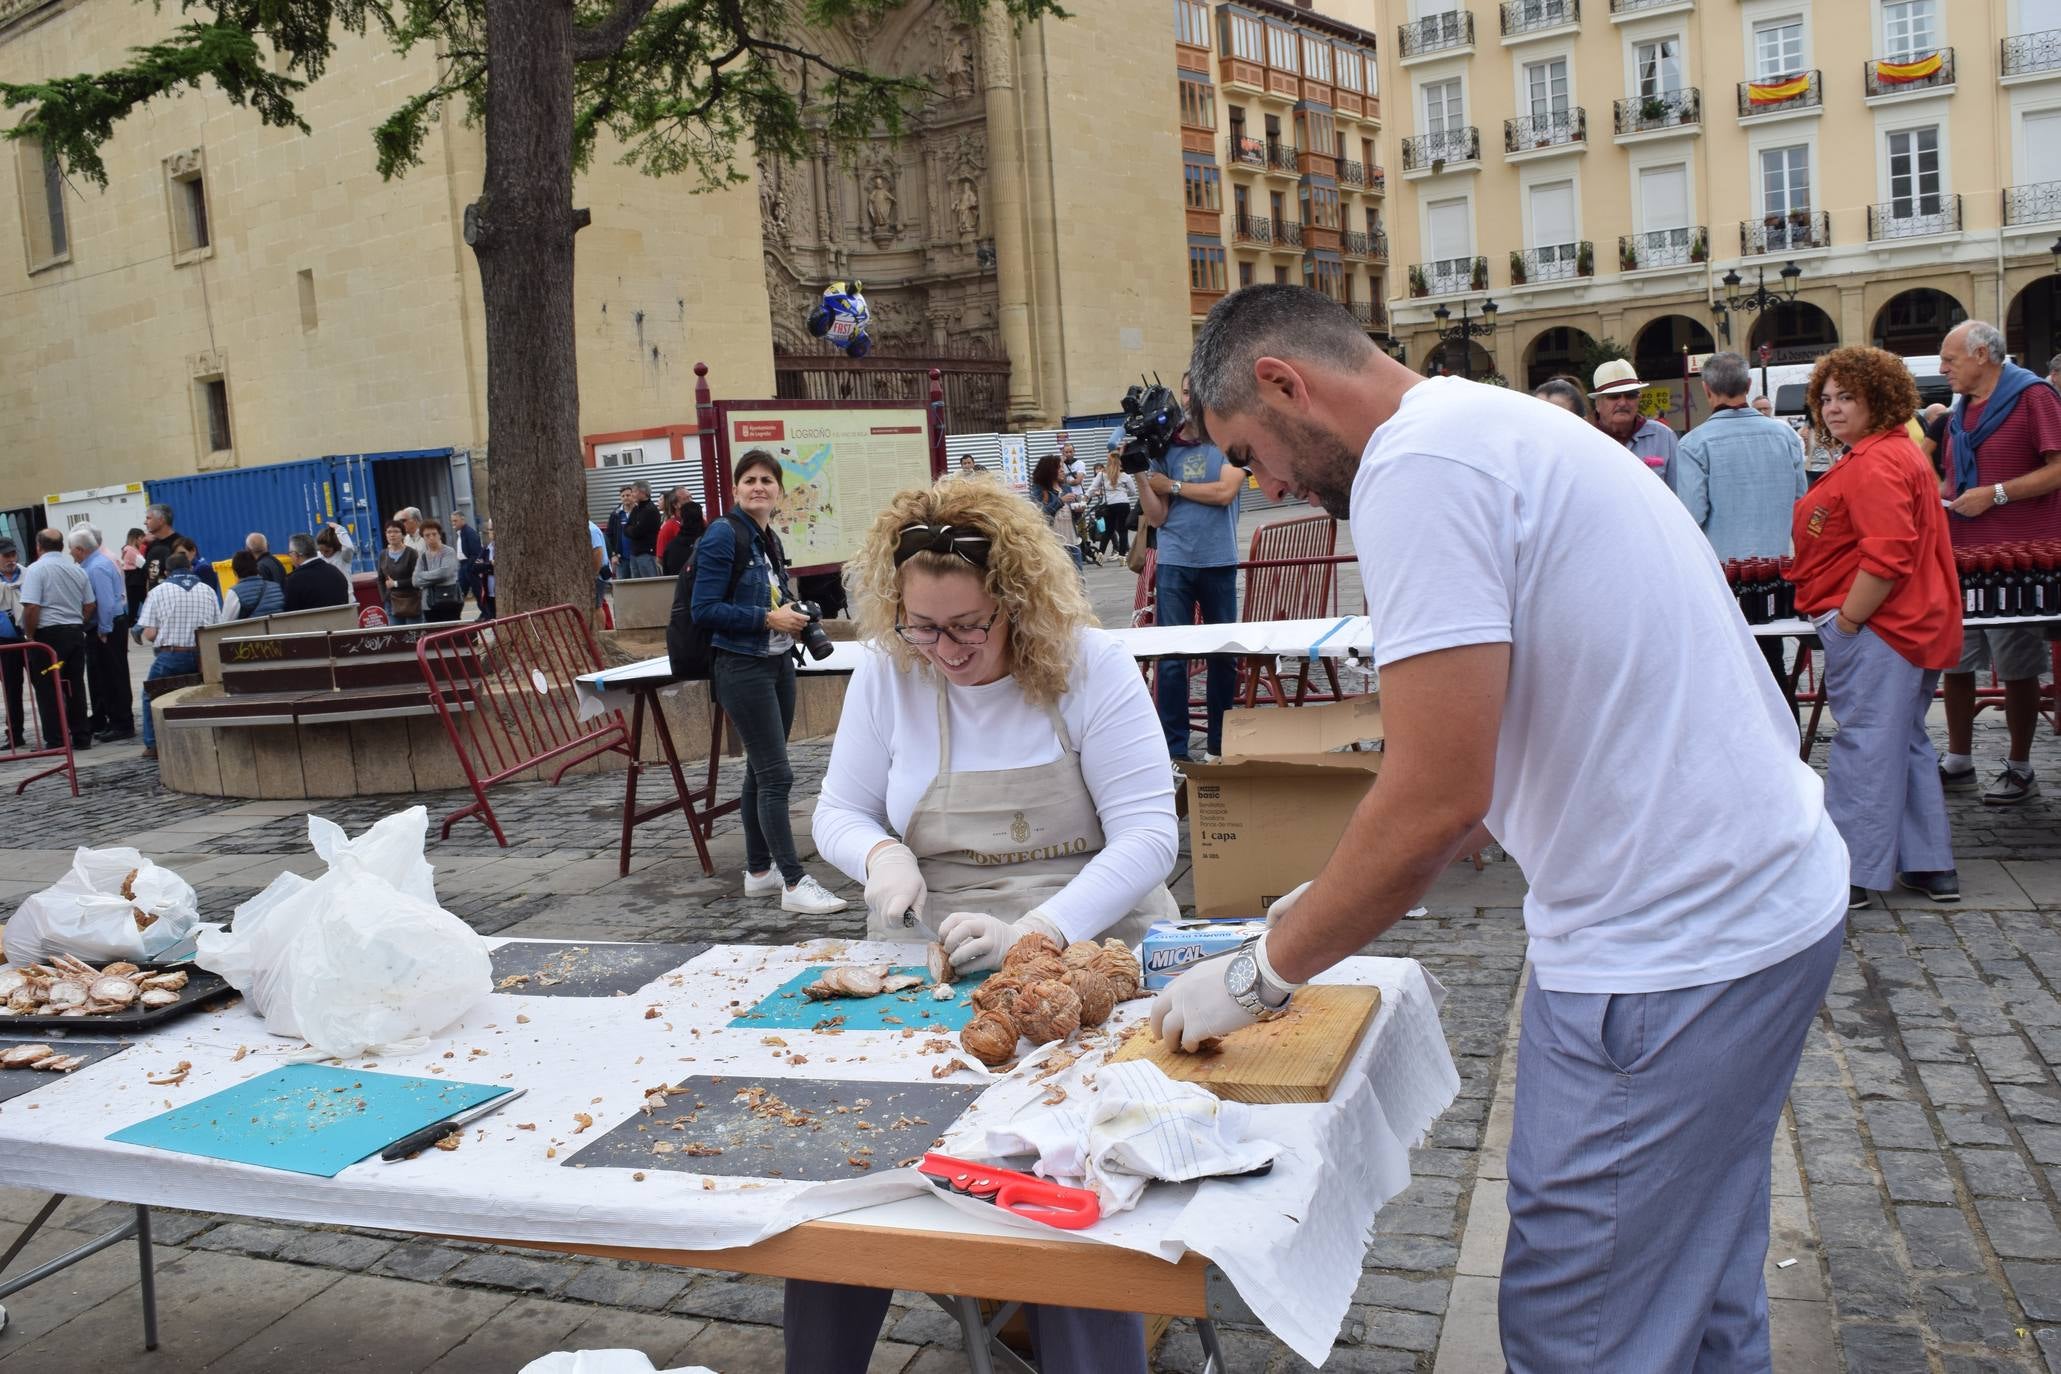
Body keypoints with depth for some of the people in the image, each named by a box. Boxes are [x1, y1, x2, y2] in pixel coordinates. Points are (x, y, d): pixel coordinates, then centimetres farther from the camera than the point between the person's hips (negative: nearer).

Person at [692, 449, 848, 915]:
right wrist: (768, 619, -18)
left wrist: (793, 615, 2)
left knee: (761, 771, 14)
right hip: (742, 668, -8)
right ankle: (794, 884, -5)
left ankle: (759, 871, 24)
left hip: (778, 663, 8)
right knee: (776, 775, -9)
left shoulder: (770, 539, 11)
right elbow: (704, 610, -17)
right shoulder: (724, 535, -12)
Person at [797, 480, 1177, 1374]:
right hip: (924, 961, 3)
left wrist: (1034, 932, -26)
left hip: (1085, 943, -2)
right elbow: (838, 813, 11)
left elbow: (1148, 835, -13)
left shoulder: (1091, 666, -8)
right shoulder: (886, 672, 1)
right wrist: (882, 854, -13)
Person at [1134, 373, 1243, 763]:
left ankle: (1219, 743, 20)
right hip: (1175, 562, 1)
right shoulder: (1165, 446, 7)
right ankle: (1174, 749, 2)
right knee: (1171, 656, -2)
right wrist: (1140, 476, -9)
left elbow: (1225, 492, -13)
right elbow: (1156, 517, 4)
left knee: (1223, 653, 8)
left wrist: (1172, 485, -5)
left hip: (1219, 562, -1)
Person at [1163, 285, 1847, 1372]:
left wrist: (1259, 974, -11)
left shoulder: (1418, 465, -18)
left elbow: (1438, 794, -24)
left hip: (1676, 948, -10)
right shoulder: (1496, 424, 15)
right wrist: (1338, 897, 17)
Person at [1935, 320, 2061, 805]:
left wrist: (1996, 494, -18)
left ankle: (2020, 770, 12)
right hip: (1961, 558, 7)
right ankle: (1958, 762, 19)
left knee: (2017, 668, 1)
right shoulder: (1959, 412, 16)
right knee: (1954, 661, 8)